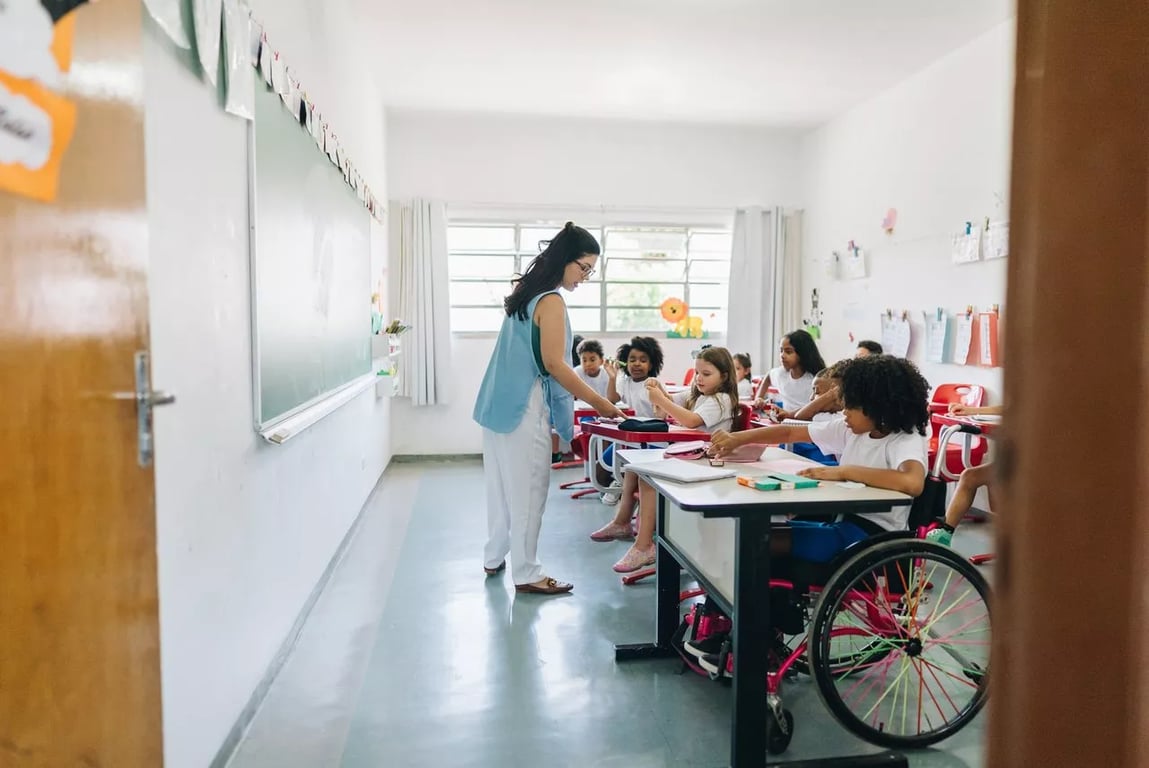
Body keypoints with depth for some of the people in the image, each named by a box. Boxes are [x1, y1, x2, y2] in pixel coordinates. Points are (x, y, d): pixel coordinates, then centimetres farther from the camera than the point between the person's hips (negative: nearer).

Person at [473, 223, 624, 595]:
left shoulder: (526, 292, 14)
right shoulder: (551, 300, -15)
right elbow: (554, 364, -20)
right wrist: (600, 403, -16)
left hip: (499, 403, 10)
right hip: (523, 408, -9)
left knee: (502, 484, 17)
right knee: (527, 490, -1)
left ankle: (494, 557, 29)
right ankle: (526, 574, 8)